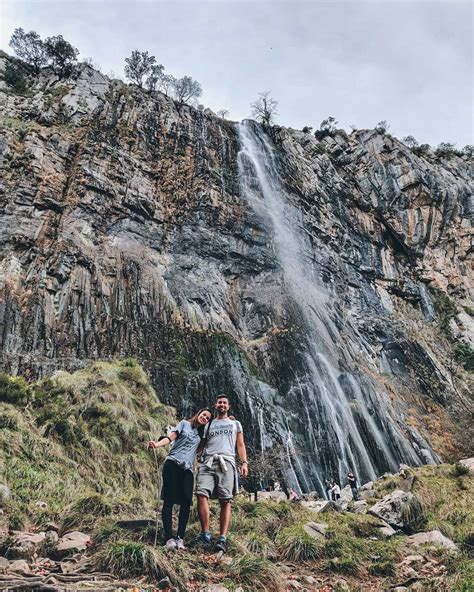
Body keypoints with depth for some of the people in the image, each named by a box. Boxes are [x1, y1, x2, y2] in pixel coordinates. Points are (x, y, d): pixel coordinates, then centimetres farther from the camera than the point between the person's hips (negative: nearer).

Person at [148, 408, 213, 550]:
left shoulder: (201, 433, 22)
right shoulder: (185, 423, 9)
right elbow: (171, 437, -2)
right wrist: (157, 444, -21)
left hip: (187, 469, 5)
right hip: (173, 463, -4)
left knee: (186, 502, -6)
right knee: (169, 500, -8)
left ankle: (180, 538, -4)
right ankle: (169, 538, -10)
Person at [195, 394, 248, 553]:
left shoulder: (235, 424, 25)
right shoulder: (208, 425, 28)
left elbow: (240, 445, 16)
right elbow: (202, 445, 22)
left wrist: (244, 463, 1)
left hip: (226, 462, -1)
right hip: (207, 462, 1)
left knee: (225, 501, -11)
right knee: (202, 494, -18)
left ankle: (222, 538, -14)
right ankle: (205, 534, -14)